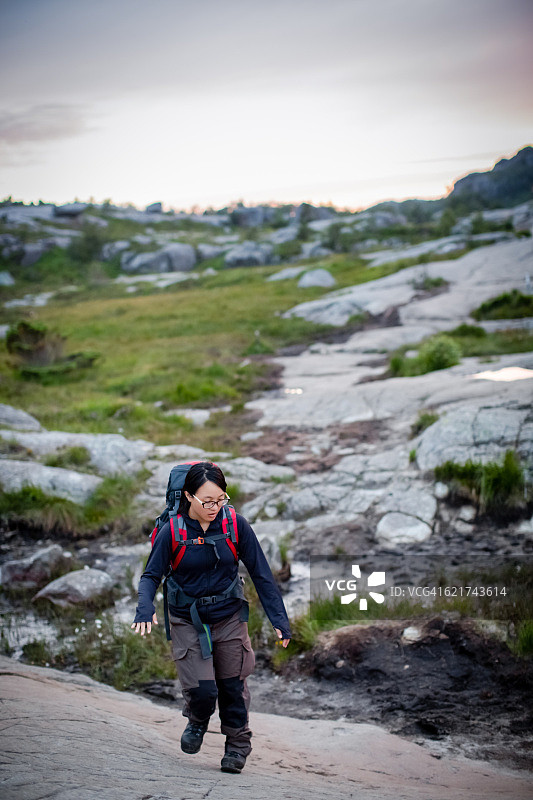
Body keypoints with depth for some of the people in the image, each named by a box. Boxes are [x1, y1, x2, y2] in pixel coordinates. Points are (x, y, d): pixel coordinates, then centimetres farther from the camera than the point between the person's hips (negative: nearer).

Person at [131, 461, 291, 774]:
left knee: (232, 686, 8)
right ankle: (197, 722, 26)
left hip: (230, 617, 1)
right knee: (201, 689, -10)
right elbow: (151, 575, -7)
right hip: (187, 621, -1)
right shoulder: (172, 531, -14)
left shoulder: (236, 525, -11)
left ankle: (238, 746, 33)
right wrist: (145, 608, -27)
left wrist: (279, 619, -5)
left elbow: (261, 573, -5)